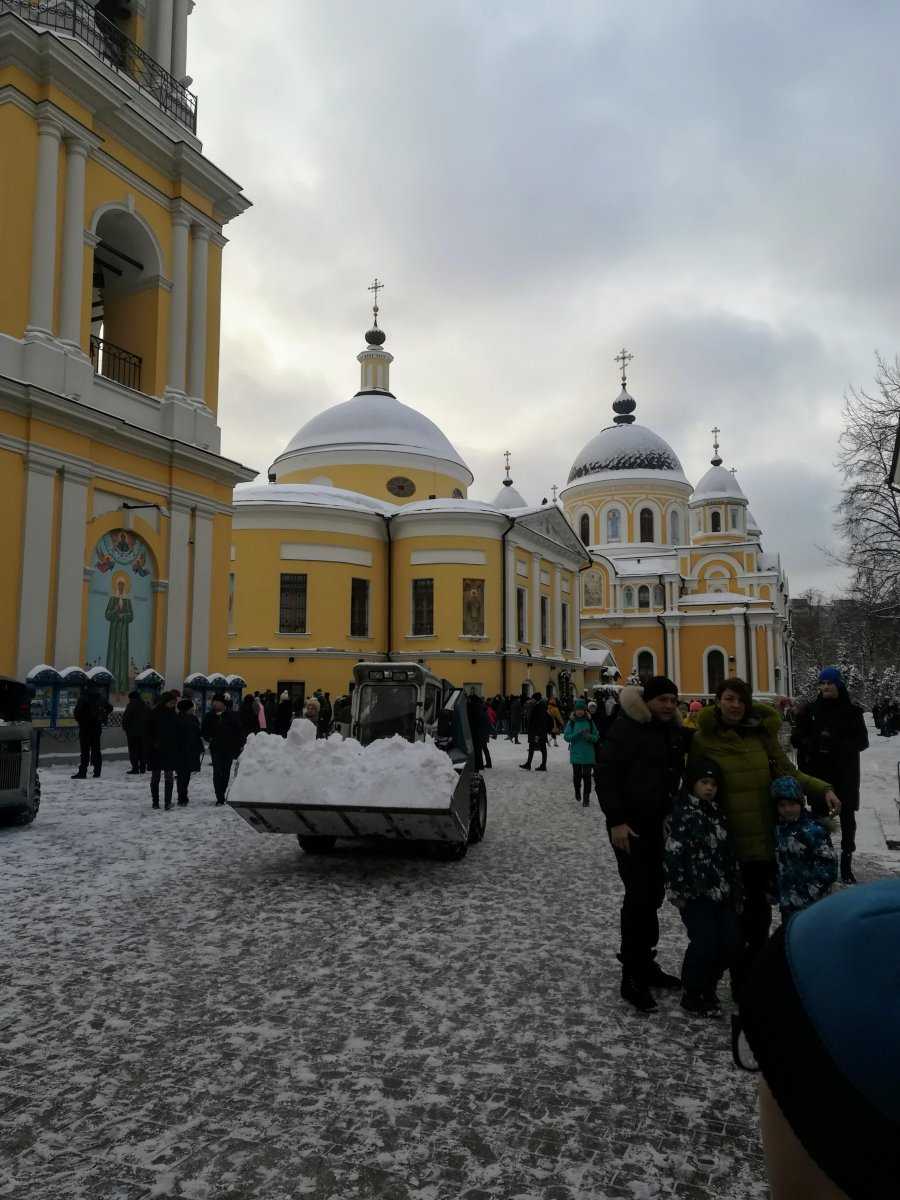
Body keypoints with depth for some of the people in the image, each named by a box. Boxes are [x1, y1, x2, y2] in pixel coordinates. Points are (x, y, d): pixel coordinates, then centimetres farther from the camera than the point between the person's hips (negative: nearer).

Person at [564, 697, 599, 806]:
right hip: (576, 754, 1)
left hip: (588, 755, -1)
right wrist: (578, 733, -19)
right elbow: (566, 736, -6)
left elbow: (596, 737, 2)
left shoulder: (590, 722, 1)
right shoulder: (571, 722, 0)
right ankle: (577, 792, 38)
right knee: (577, 776, 11)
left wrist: (589, 736, -19)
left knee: (587, 777, -4)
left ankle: (586, 798, 2)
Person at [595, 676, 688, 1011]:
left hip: (660, 824, 7)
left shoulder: (674, 731, 9)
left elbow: (676, 775, 23)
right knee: (638, 894, -9)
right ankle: (632, 975, -1)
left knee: (654, 893, 12)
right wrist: (616, 820, -20)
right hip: (630, 825, -7)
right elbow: (606, 773, -17)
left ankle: (645, 962, 25)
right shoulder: (626, 729, -14)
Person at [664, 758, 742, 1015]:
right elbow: (673, 854, -14)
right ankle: (692, 995, 9)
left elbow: (729, 854, 18)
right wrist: (678, 892, -16)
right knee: (706, 943, -13)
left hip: (722, 891, 7)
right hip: (695, 893, -7)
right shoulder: (682, 813, -9)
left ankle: (707, 986, 23)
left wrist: (736, 887, 14)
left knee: (732, 942, 0)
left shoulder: (718, 813, 14)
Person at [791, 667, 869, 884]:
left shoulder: (852, 711, 0)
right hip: (818, 773, 0)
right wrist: (813, 743, -17)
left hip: (845, 774, 0)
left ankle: (846, 864, 13)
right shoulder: (811, 710, 3)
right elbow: (796, 738, 3)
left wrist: (838, 744, -18)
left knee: (847, 817, 4)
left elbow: (863, 741, -2)